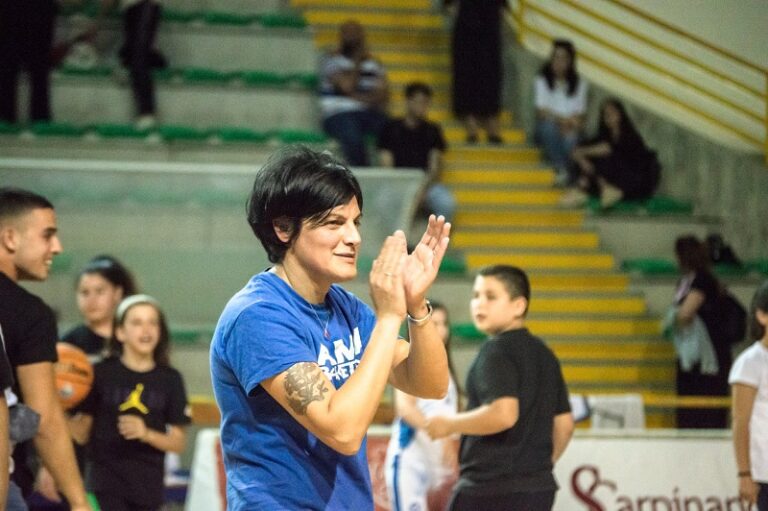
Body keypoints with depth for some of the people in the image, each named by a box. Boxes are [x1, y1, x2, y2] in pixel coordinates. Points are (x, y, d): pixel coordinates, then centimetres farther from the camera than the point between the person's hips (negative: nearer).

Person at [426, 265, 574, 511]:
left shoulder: (496, 350, -11)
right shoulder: (544, 354, 14)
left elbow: (504, 414, -24)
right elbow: (564, 424, 18)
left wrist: (450, 424, -11)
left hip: (490, 490, -8)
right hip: (539, 488, 8)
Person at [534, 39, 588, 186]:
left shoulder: (579, 83, 5)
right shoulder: (542, 80, 0)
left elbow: (579, 117, 2)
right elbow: (542, 112, -8)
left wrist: (572, 124, -21)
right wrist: (561, 120, -23)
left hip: (569, 131, 0)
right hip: (547, 131, 0)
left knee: (570, 140, -36)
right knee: (548, 126, -36)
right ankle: (561, 169, -38)